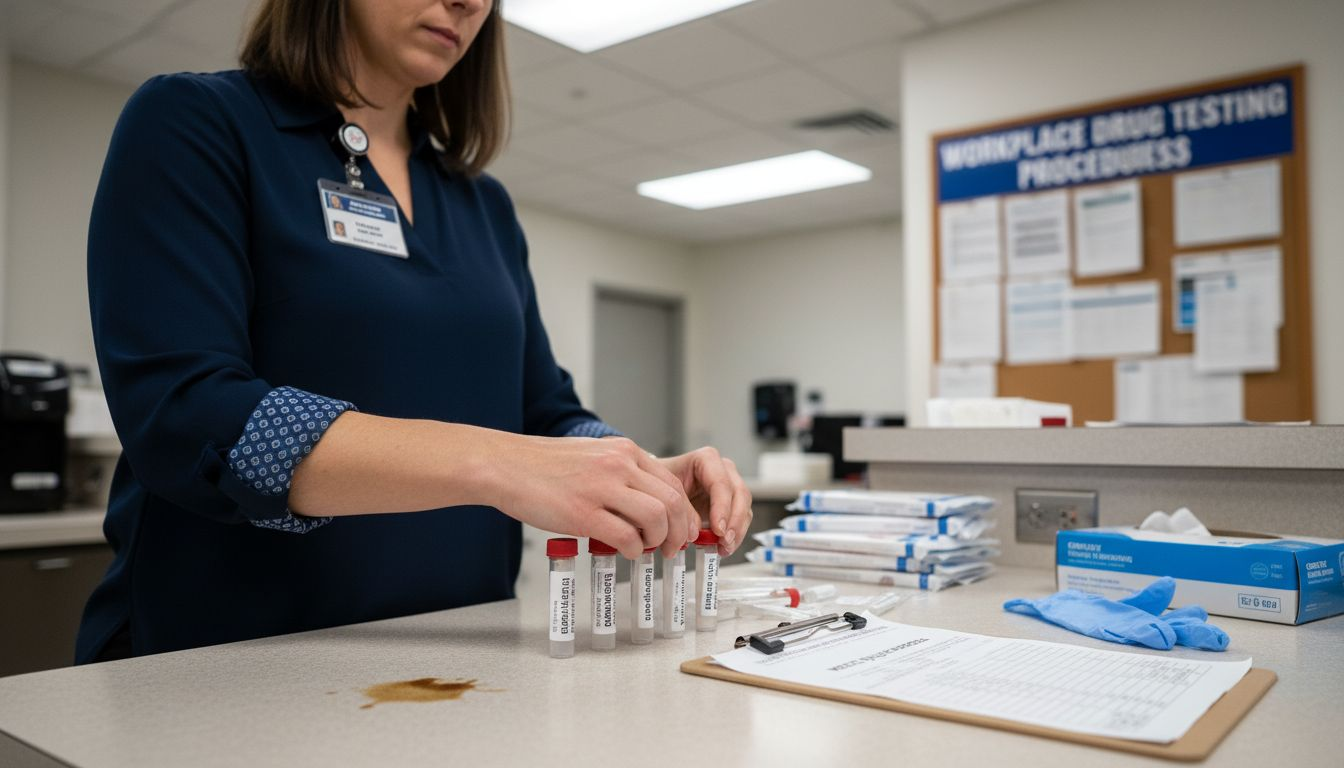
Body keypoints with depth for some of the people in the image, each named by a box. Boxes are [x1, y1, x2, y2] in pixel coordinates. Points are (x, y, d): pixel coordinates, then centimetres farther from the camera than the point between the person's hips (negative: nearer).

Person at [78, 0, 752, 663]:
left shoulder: (485, 207, 14)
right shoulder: (190, 125, -3)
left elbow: (547, 417, 13)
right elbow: (179, 416, -16)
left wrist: (648, 482, -8)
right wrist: (489, 464, -27)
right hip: (236, 659, -3)